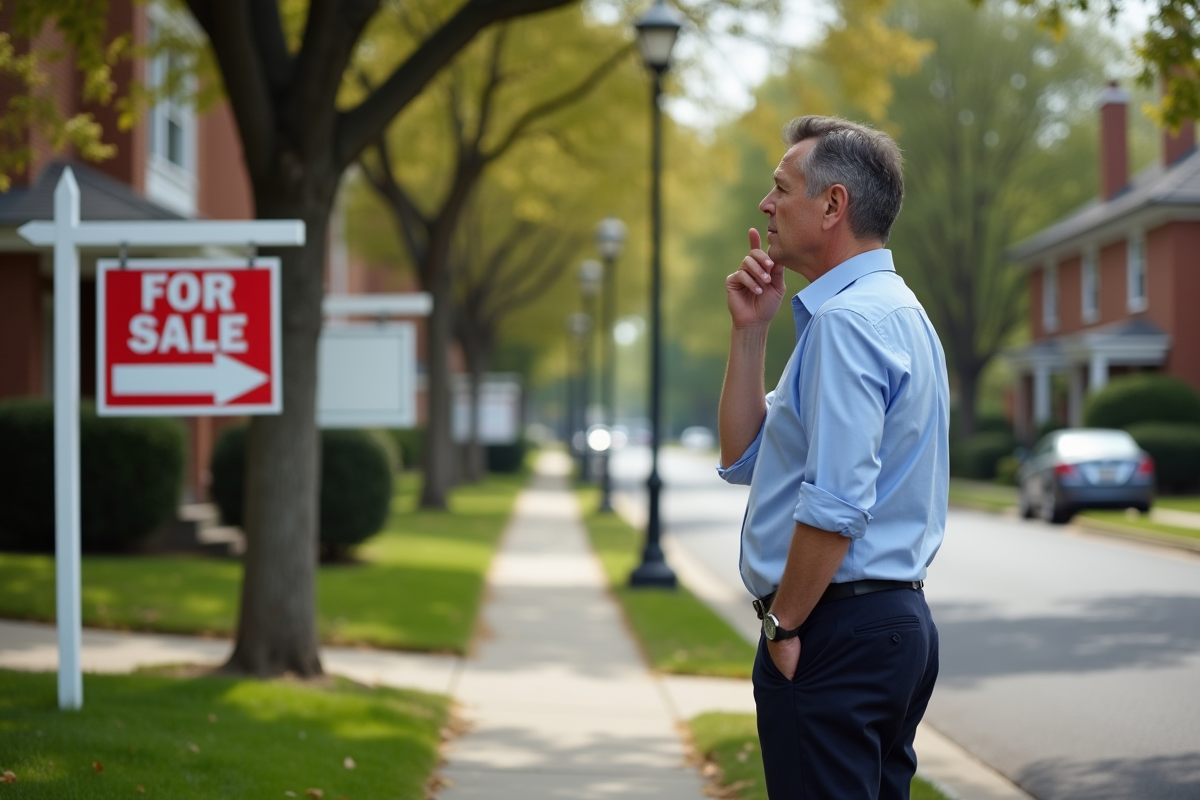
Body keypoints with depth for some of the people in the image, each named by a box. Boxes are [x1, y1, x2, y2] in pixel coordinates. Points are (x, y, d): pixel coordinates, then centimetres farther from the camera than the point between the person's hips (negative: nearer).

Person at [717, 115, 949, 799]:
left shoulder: (847, 320, -16)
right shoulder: (896, 311, 18)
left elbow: (836, 503, -24)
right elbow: (746, 458, 17)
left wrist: (784, 625, -14)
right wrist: (751, 330, 8)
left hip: (835, 636, -10)